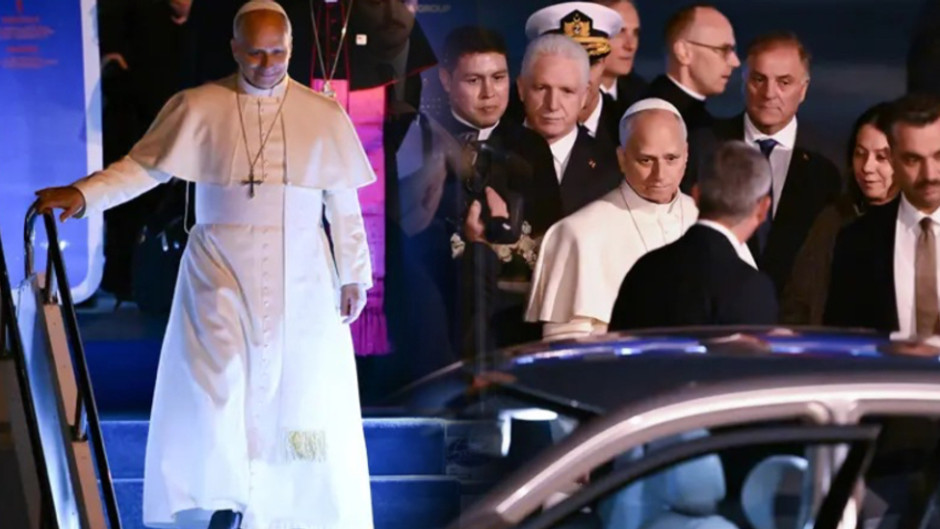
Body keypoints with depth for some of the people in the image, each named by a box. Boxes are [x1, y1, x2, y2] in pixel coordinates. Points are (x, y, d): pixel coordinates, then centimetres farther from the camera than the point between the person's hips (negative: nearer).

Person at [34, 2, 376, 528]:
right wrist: (81, 194, -16)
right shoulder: (197, 108, -1)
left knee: (302, 392, 2)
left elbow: (344, 204, 7)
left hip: (301, 275, 1)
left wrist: (354, 275, 8)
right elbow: (142, 167, -2)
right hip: (222, 268, -1)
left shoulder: (324, 115, 4)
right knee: (216, 387, -8)